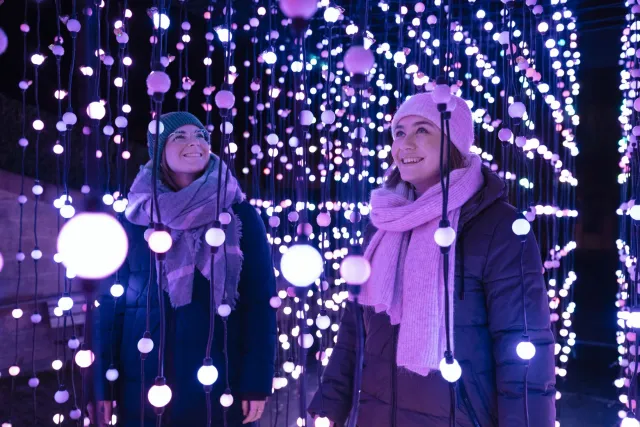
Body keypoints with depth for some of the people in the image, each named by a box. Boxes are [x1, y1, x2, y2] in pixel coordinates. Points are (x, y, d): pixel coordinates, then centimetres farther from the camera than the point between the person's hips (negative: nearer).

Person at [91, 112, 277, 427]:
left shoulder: (241, 216, -1)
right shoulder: (134, 219, 4)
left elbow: (260, 299, -5)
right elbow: (113, 299, 5)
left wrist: (257, 381, -10)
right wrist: (103, 383, 2)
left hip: (221, 383, -1)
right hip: (144, 382, 2)